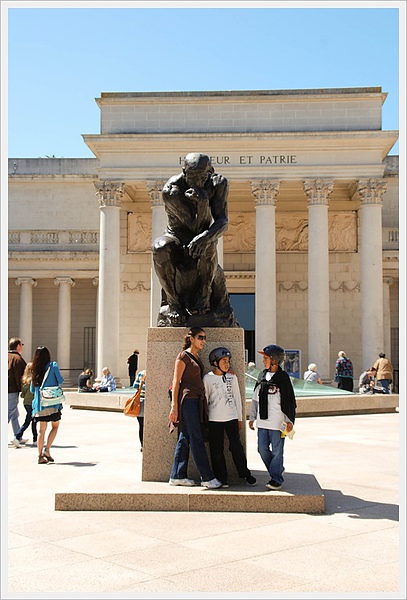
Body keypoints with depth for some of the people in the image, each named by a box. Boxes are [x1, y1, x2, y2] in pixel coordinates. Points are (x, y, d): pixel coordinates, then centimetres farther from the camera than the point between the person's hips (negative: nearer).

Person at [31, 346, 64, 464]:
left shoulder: (35, 370, 6)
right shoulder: (53, 365, -4)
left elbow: (32, 389, 11)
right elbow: (60, 381, -5)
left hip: (39, 403, 3)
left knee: (42, 430, 7)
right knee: (55, 427, 11)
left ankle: (40, 456, 4)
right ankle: (47, 449, -3)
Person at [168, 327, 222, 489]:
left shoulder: (197, 357, 17)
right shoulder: (183, 356, -8)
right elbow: (176, 382, -10)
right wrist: (174, 406, -14)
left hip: (197, 400, 8)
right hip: (187, 400, -8)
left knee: (184, 439, 10)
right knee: (196, 439, -5)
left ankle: (177, 476, 14)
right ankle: (207, 478, -3)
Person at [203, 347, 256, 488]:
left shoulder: (232, 377, 5)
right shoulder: (208, 378, -1)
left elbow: (237, 398, 11)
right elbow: (205, 399, 4)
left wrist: (240, 418, 11)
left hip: (231, 417, 1)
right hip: (214, 419, -1)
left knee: (236, 446, 0)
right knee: (217, 450, 2)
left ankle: (245, 474, 15)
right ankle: (221, 478, 12)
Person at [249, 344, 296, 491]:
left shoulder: (283, 377, -7)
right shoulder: (262, 376, 10)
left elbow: (289, 400, -6)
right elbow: (256, 398, 17)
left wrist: (290, 421, -7)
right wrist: (252, 417, 17)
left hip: (277, 422, -6)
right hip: (263, 421, 6)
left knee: (277, 450, 1)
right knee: (262, 449, 8)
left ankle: (276, 479, 10)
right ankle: (278, 469, 26)